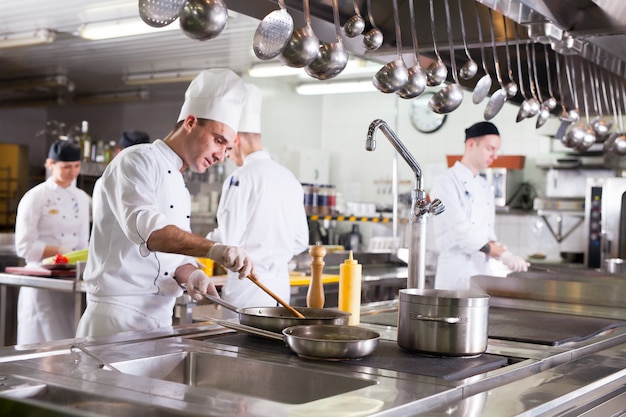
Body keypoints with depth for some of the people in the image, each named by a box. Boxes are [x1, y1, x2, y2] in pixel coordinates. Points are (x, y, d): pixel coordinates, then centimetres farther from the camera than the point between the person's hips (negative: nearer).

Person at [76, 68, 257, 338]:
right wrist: (213, 249, -40)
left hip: (159, 320, 8)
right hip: (117, 318, -8)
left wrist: (191, 275, -7)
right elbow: (145, 227, -28)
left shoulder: (180, 189, 19)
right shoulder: (136, 161, -9)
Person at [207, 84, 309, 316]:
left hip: (247, 282, -7)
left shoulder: (241, 178, -12)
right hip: (280, 280, 7)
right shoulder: (289, 178, 10)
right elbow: (300, 242, 14)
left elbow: (227, 240, -15)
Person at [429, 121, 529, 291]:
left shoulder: (485, 188, 16)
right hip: (456, 275, -7)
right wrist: (503, 254, -21)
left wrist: (495, 246, -6)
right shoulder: (447, 183, -9)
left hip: (483, 272, 7)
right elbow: (460, 231, -18)